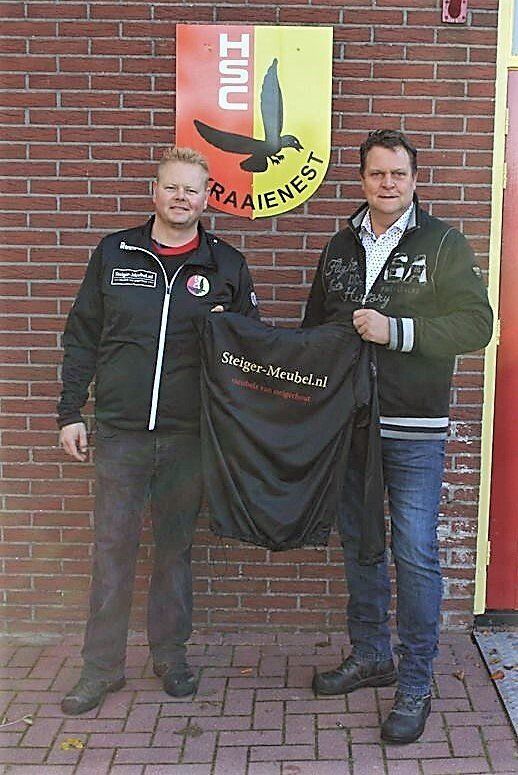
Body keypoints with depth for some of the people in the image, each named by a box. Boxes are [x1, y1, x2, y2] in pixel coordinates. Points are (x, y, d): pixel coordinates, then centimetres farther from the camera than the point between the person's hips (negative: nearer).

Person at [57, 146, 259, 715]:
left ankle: (170, 652, 29)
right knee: (112, 548, 4)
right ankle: (101, 667, 19)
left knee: (176, 546, 12)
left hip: (189, 434, 0)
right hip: (118, 432, 0)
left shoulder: (225, 264, 5)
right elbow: (81, 337, 8)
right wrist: (70, 412, 3)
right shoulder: (113, 253, 5)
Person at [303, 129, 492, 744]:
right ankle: (369, 656, 32)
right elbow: (315, 325, 20)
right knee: (357, 542, 14)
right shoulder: (340, 248, 12)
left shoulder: (442, 244, -3)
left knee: (415, 554, -3)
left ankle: (415, 686, 12)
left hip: (413, 428, -5)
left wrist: (397, 331, -21)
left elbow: (477, 323, -12)